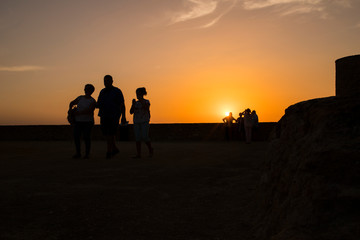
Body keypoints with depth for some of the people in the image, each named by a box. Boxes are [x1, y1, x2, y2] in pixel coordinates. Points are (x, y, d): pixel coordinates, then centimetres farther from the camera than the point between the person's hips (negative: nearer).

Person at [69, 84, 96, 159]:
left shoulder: (93, 101, -6)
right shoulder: (80, 98, 9)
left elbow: (88, 111, -20)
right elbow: (71, 103, 22)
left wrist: (78, 113, -18)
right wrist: (70, 110, 5)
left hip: (87, 122, -4)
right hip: (78, 121, 4)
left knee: (86, 137, -5)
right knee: (76, 137, -3)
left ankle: (87, 154, 7)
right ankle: (78, 153, 9)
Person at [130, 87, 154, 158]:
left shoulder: (146, 102, 1)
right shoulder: (136, 103, 11)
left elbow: (146, 108, -19)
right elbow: (131, 112, 4)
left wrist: (141, 100, -20)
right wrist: (133, 104, -8)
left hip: (144, 122, -4)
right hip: (136, 122, 4)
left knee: (145, 137, -11)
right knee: (137, 138, -2)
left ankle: (150, 149, 11)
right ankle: (138, 154, 0)